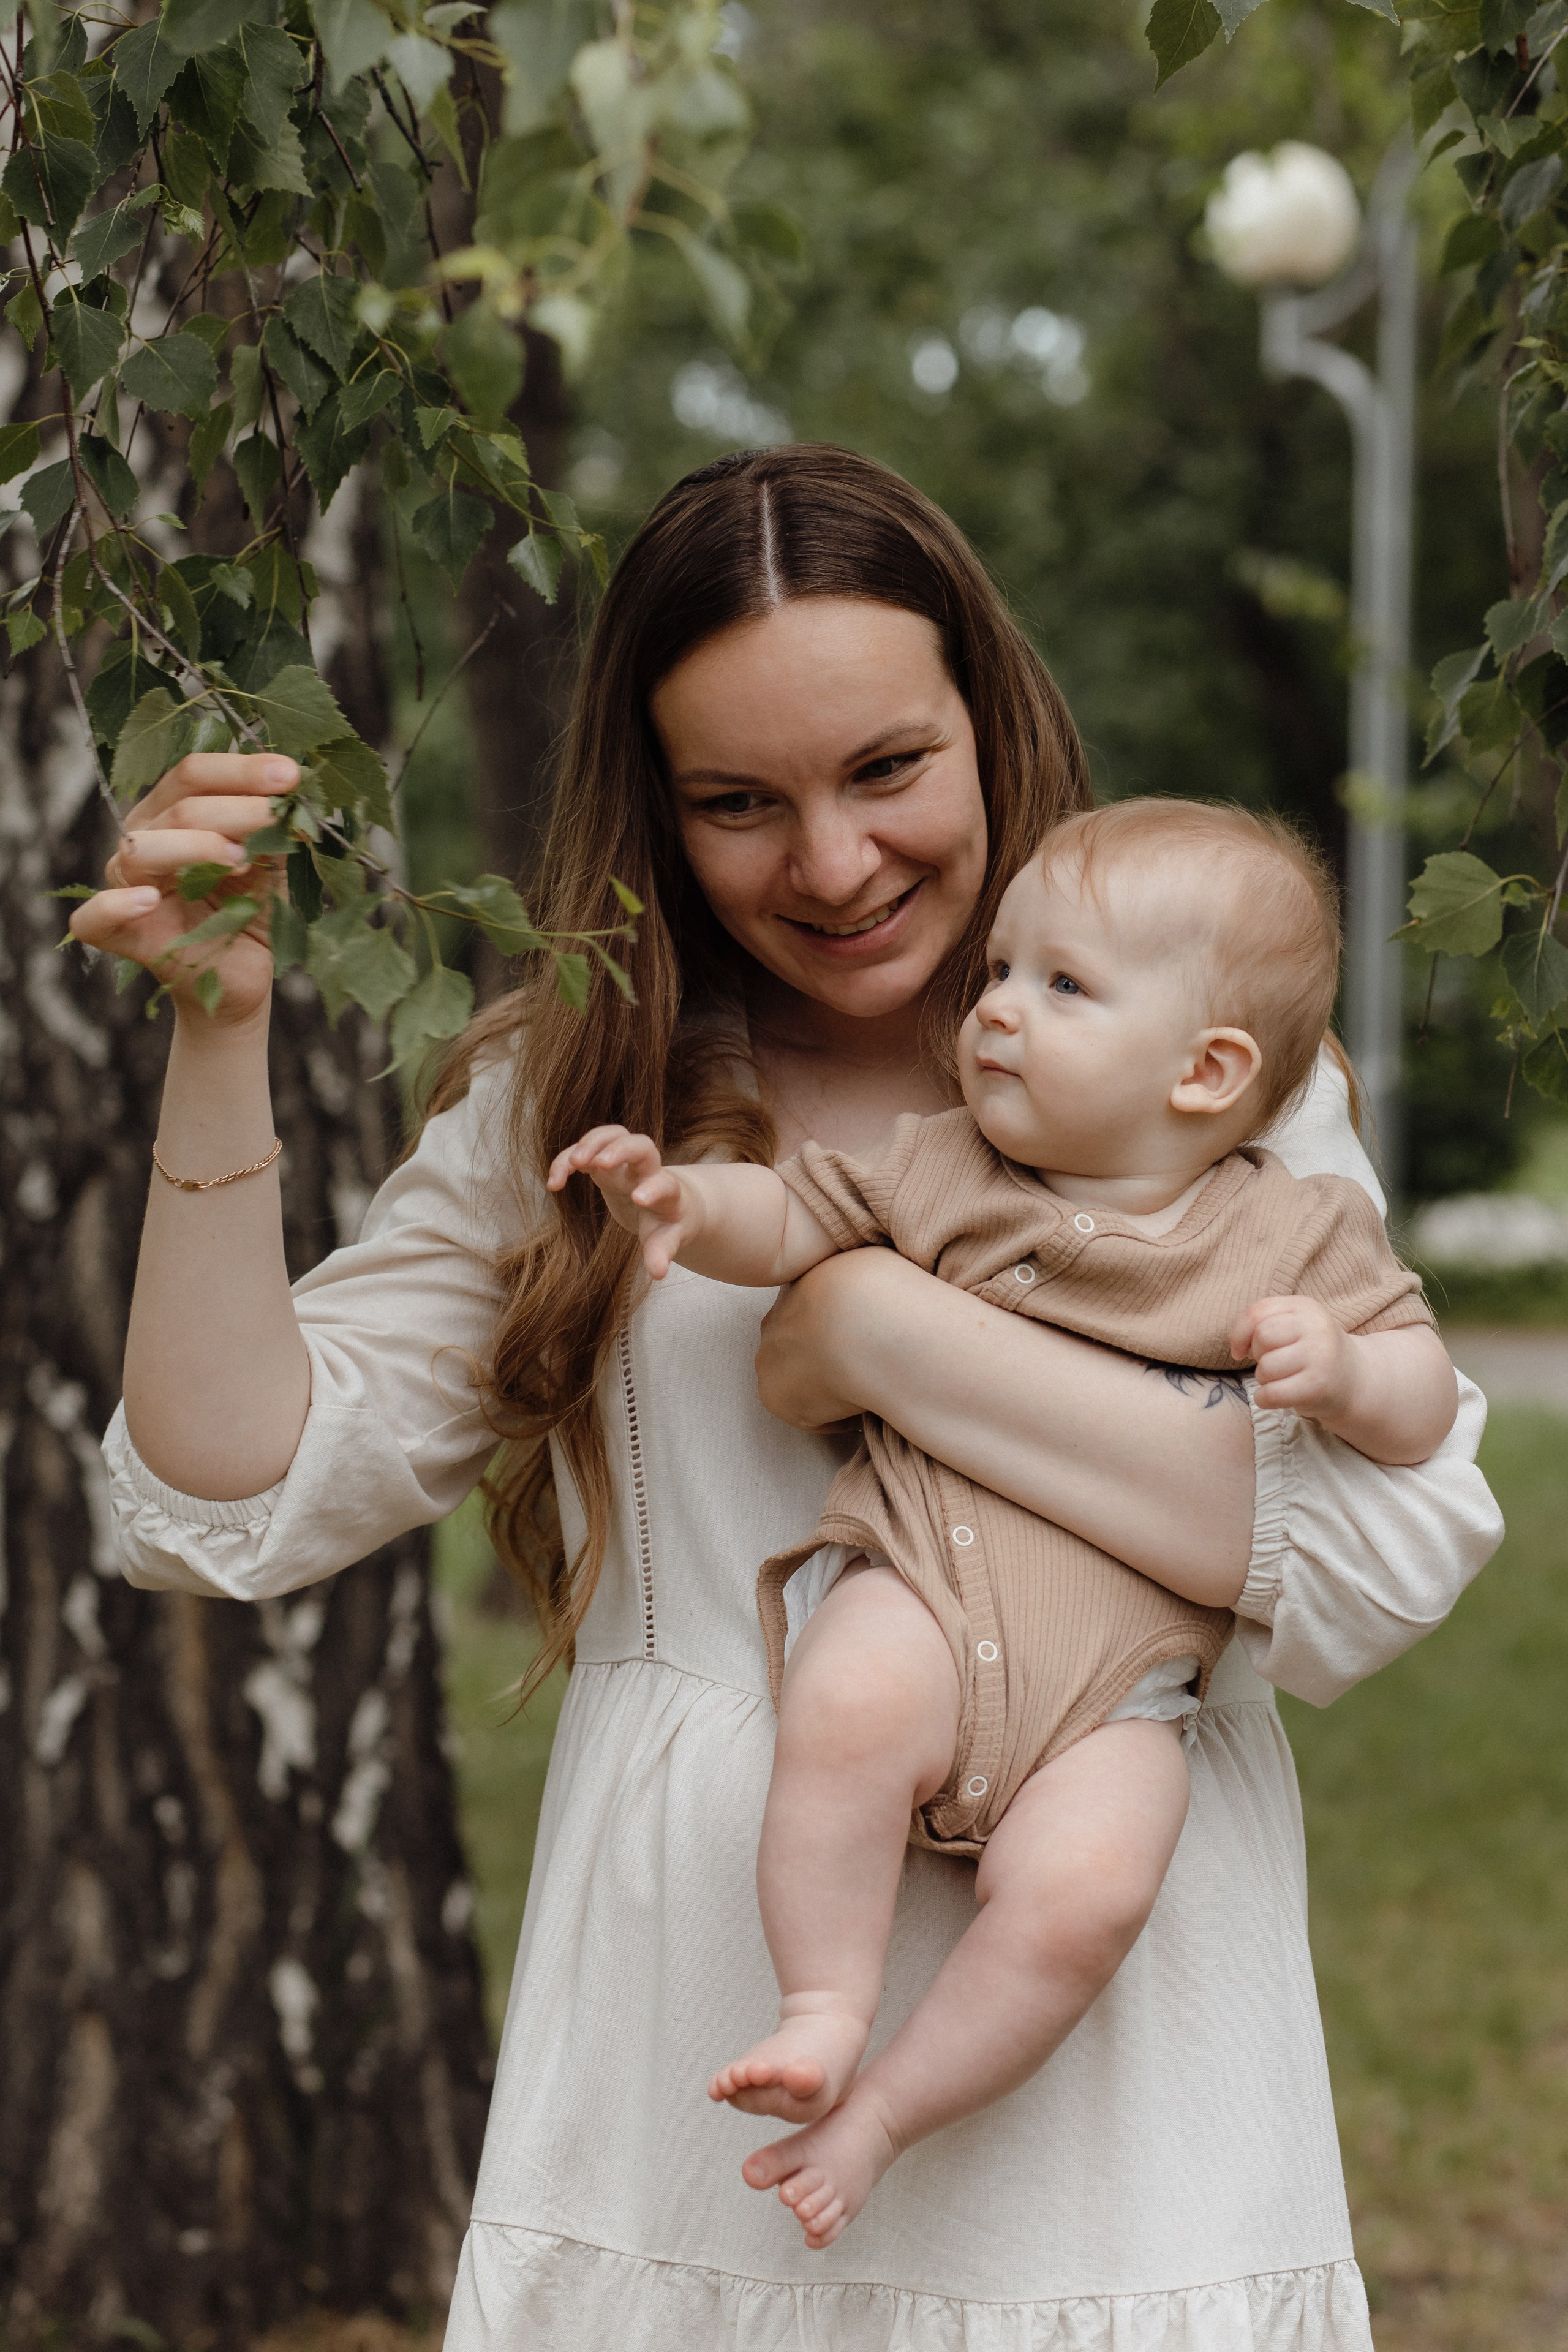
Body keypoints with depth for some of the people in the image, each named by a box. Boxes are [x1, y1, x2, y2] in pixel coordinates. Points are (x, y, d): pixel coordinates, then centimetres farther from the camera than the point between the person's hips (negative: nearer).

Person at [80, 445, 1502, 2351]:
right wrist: (216, 1039, -11)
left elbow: (1387, 1558, -16)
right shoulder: (573, 1103, 5)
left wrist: (878, 1333, -15)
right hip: (690, 2059, 1)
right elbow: (236, 1494, -1)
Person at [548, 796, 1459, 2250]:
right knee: (850, 1705, -35)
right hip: (914, 1587, 1)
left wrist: (1341, 1370, -14)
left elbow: (1425, 1411, 8)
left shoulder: (1298, 1237, 8)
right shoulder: (940, 1174, 13)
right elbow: (793, 1218, 13)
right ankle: (824, 2009, -17)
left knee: (1083, 1893, -27)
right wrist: (686, 1204, -9)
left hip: (1111, 1686, -1)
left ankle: (885, 2109, -7)